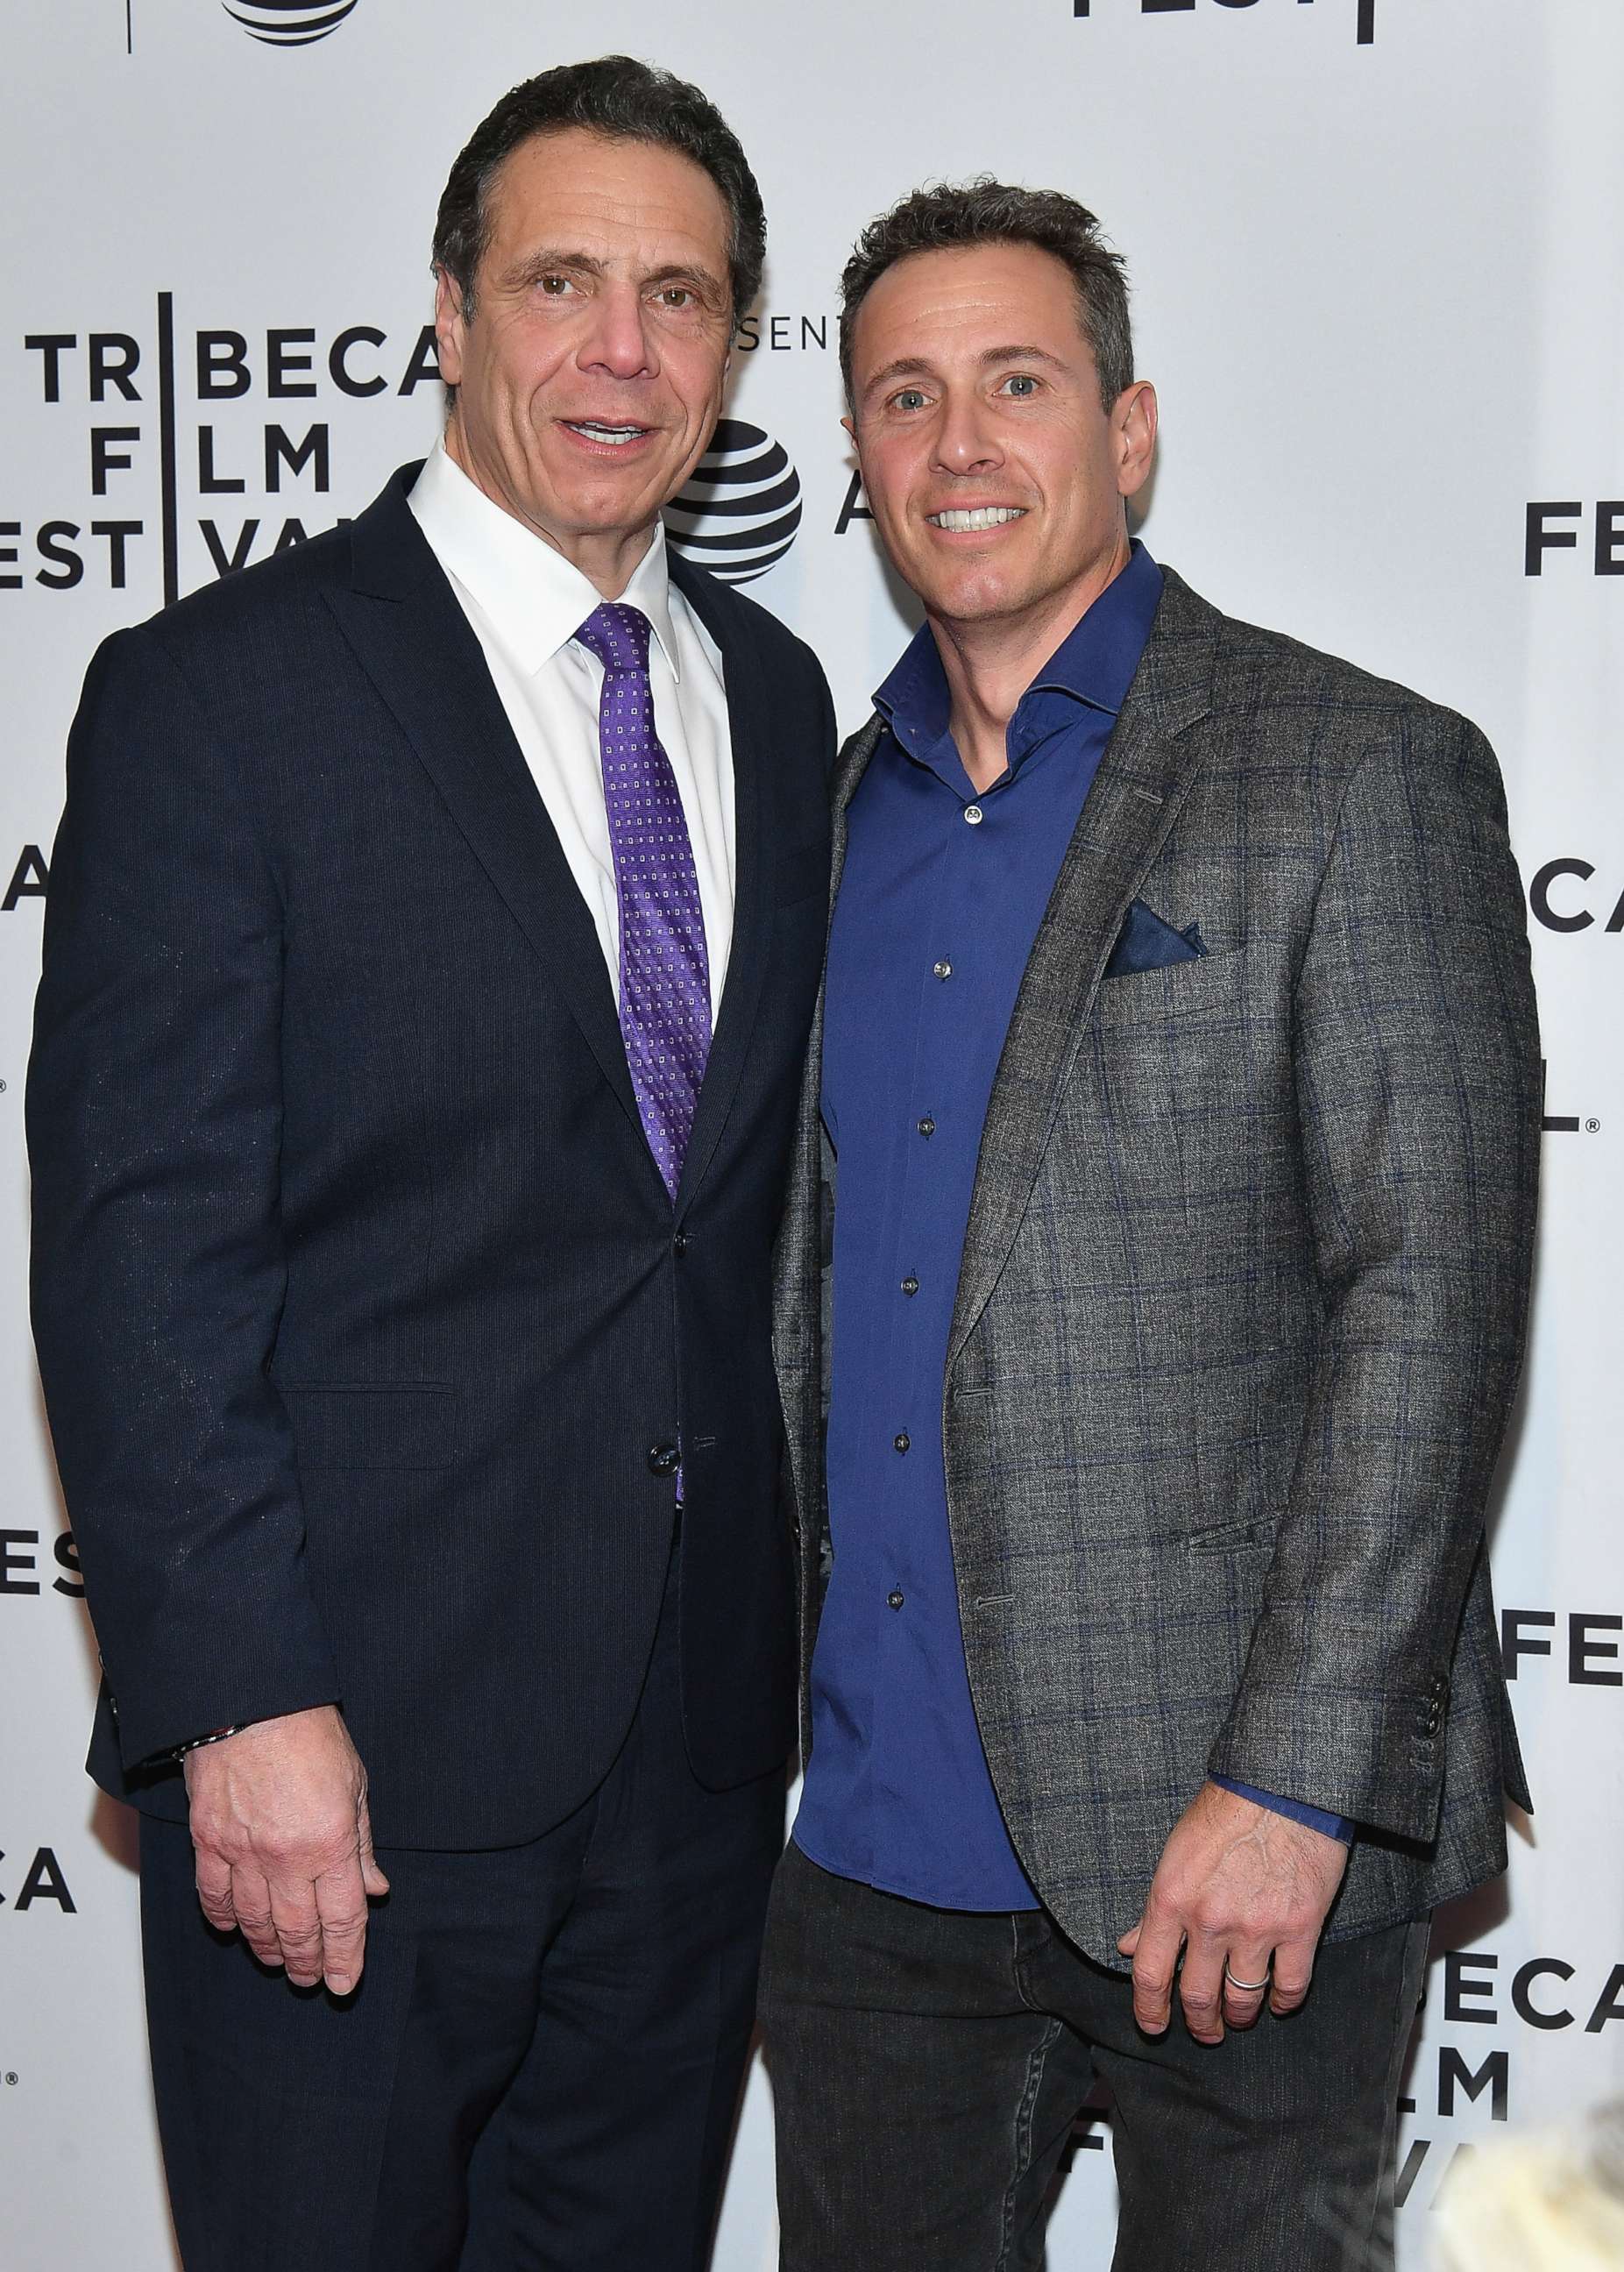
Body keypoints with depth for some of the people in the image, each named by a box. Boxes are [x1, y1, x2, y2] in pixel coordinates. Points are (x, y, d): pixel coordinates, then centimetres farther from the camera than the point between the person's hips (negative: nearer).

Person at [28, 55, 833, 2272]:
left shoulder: (774, 697, 10)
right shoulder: (217, 692, -8)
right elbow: (137, 1244, -13)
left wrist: (797, 1625, 10)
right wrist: (243, 1703, -18)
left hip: (699, 1727, 6)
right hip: (354, 1730, -5)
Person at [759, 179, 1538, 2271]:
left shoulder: (1360, 778, -6)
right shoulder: (837, 807, 11)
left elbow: (1434, 1297, -12)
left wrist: (1294, 1784, -18)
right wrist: (776, 1682, 8)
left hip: (1227, 1854, -5)